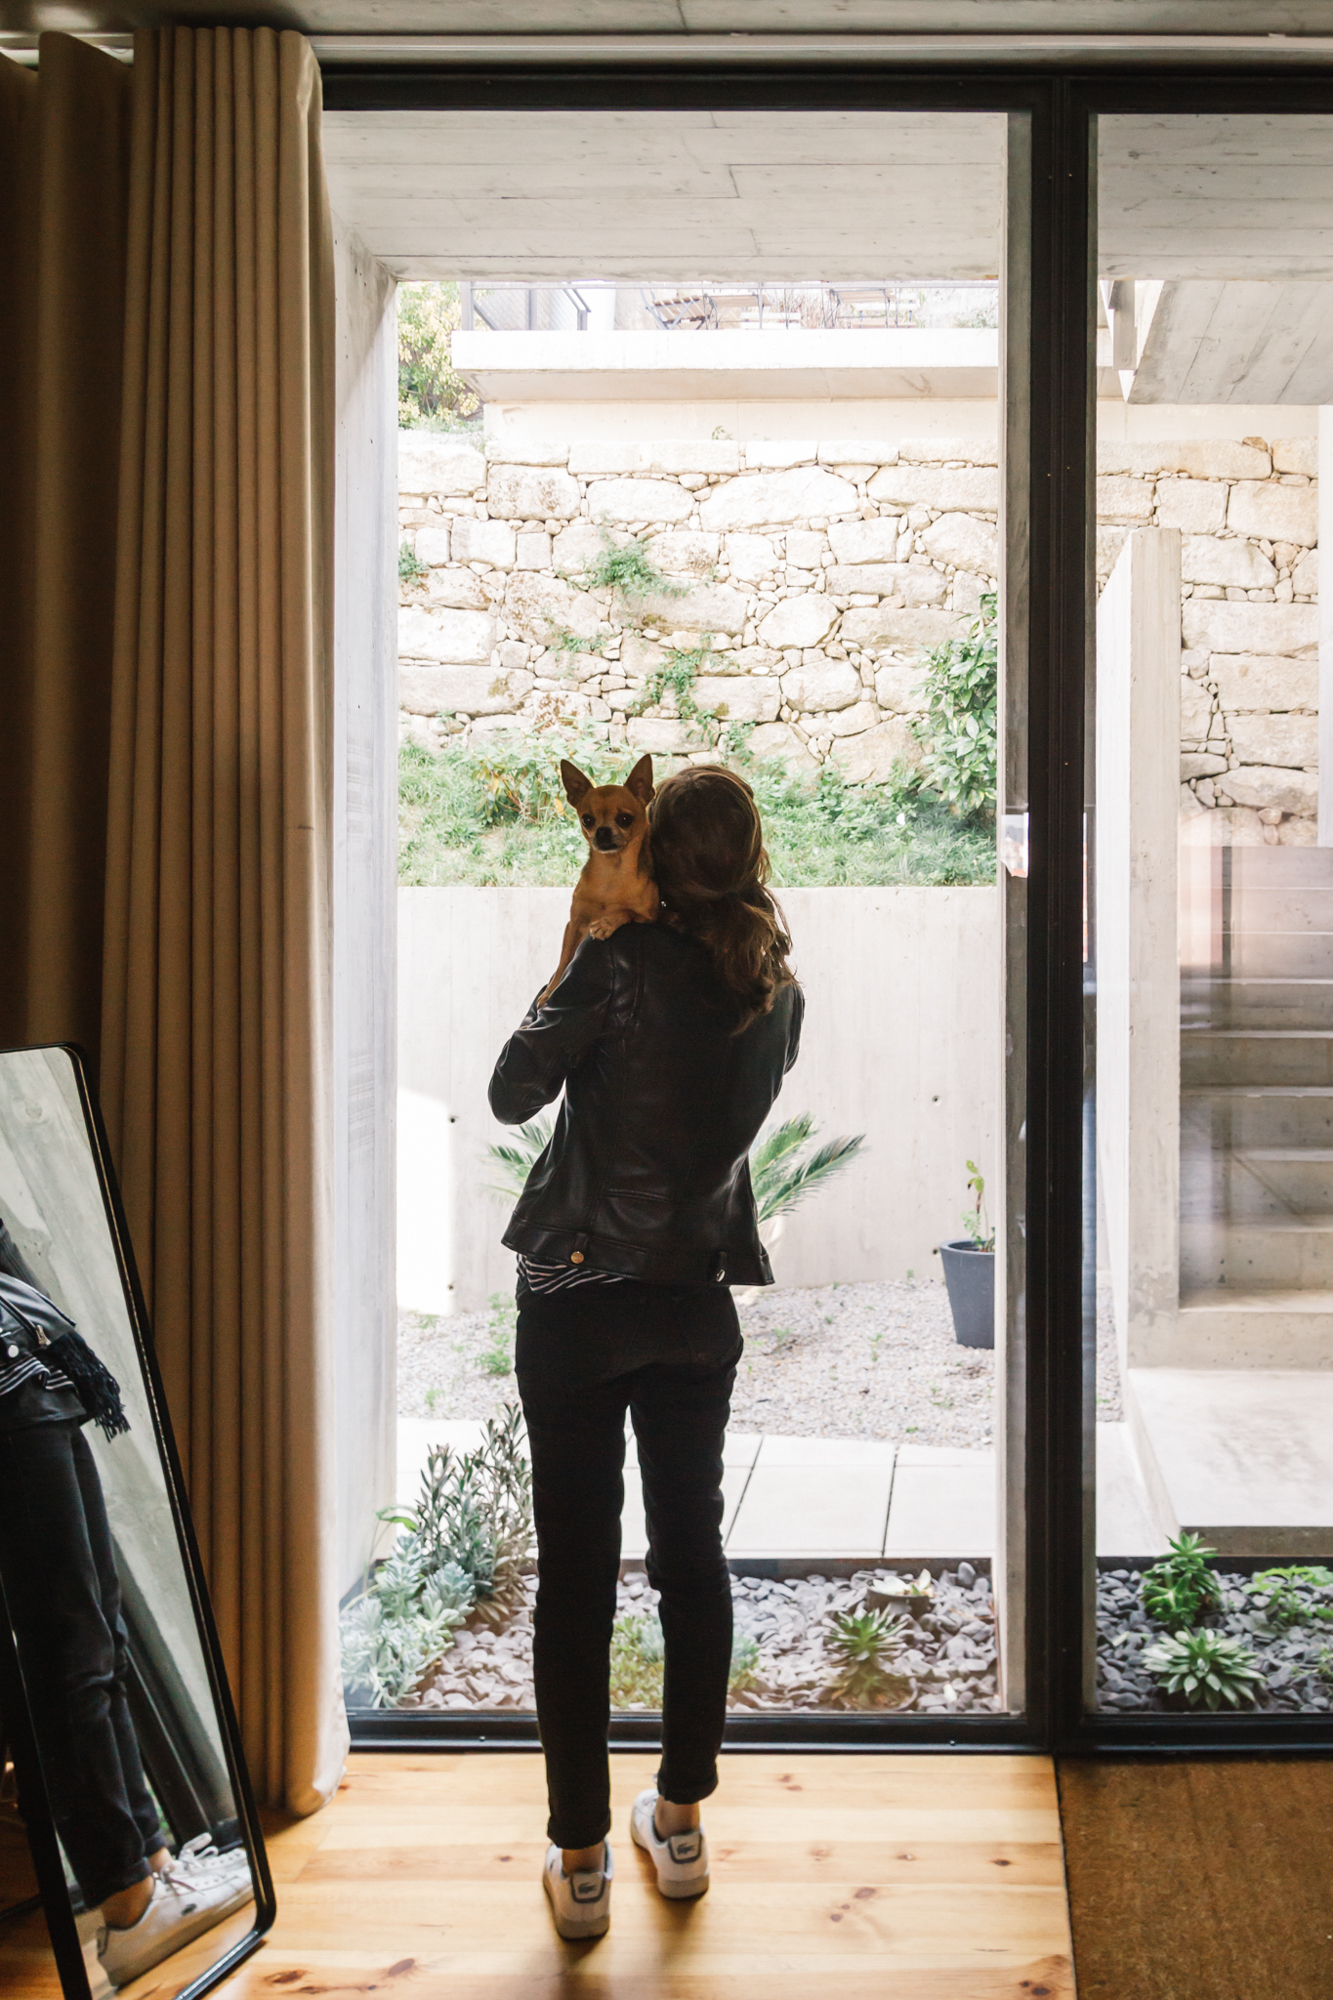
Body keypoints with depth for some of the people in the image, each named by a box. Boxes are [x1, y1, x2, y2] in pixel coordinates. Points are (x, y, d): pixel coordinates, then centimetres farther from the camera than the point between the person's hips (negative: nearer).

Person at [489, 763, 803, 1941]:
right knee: (693, 1554, 16)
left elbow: (512, 1094, -11)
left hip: (578, 1301, -4)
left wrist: (567, 975, 0)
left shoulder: (624, 962, -15)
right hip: (698, 1301, 5)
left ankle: (581, 1863, 9)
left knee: (577, 1570, 3)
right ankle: (681, 1821, 26)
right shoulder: (776, 987, 2)